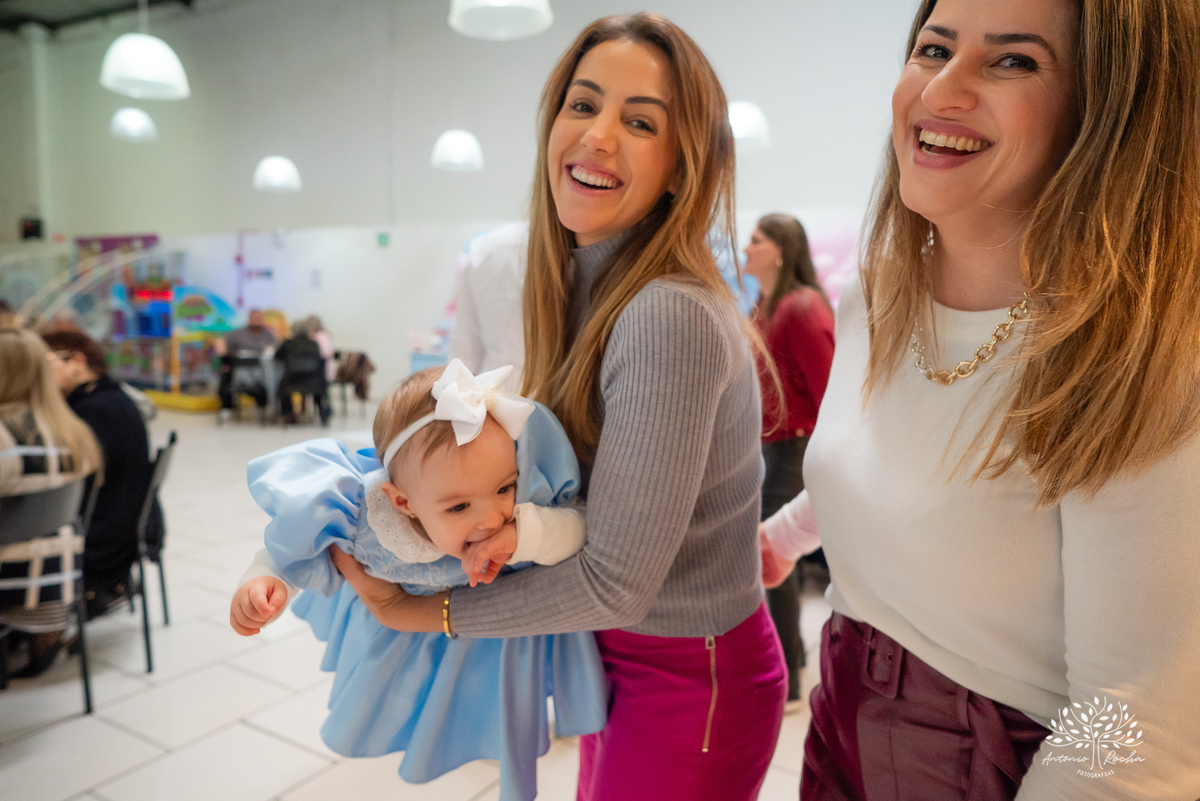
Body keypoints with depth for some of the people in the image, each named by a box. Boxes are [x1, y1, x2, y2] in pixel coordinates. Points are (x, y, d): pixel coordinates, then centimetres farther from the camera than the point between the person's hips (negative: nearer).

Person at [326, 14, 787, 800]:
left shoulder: (672, 316, -29)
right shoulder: (587, 284, -2)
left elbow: (616, 582, -26)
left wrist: (424, 612, -14)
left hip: (692, 683, -7)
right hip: (617, 652, 8)